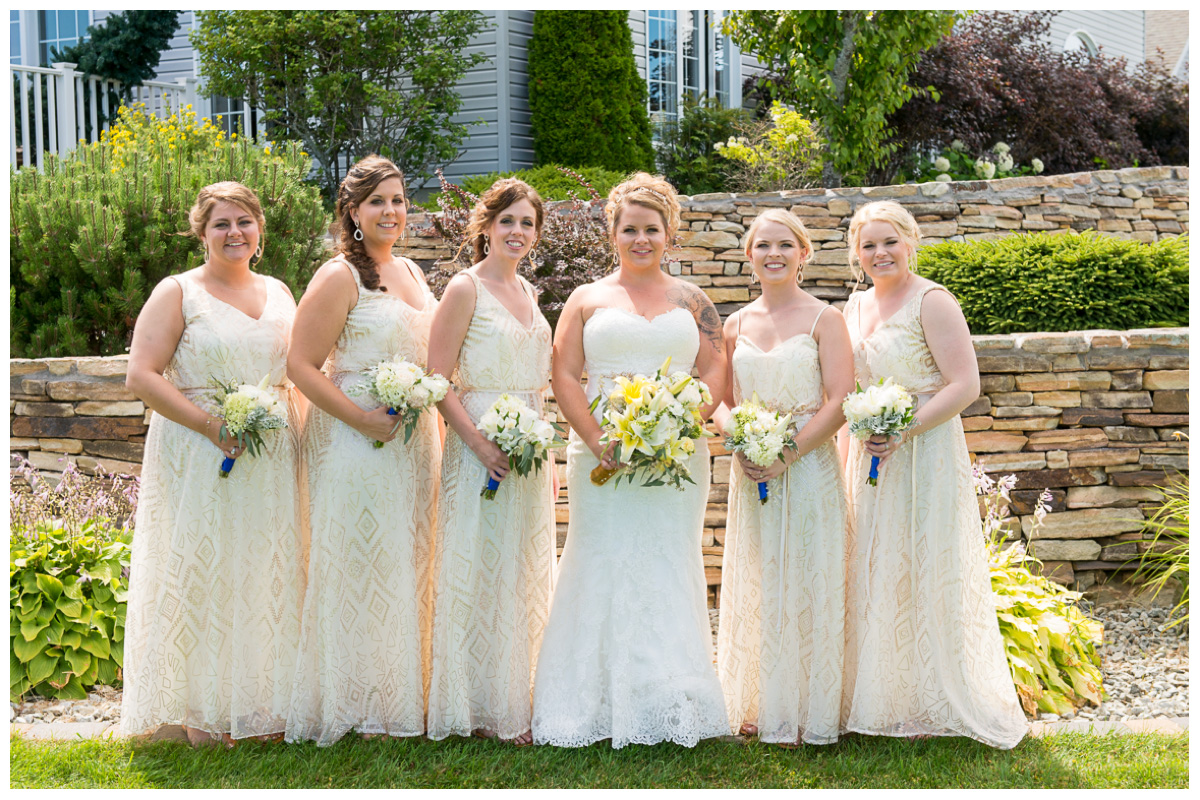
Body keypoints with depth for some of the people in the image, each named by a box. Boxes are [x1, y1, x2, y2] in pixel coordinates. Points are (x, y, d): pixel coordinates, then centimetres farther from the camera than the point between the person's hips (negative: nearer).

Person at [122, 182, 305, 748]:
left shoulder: (278, 292, 14)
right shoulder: (178, 293, -3)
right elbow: (141, 376, -11)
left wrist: (293, 424, 5)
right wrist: (212, 424, -19)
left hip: (273, 460, 5)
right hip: (200, 459, -5)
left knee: (268, 574, 8)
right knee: (201, 576, -1)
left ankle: (264, 705, 18)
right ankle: (202, 712, 8)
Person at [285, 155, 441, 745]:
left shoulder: (410, 271, 14)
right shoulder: (339, 277, -10)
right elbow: (301, 366, -14)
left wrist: (435, 423, 12)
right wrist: (361, 418, -20)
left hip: (414, 445, 8)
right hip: (355, 446, -8)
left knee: (406, 566, 12)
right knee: (360, 569, -2)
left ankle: (403, 695, 22)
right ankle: (358, 709, 7)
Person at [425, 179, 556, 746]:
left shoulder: (527, 292, 14)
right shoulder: (466, 288, -8)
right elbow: (437, 380, -13)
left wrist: (547, 455, 16)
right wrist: (480, 444, -21)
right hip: (483, 450, -7)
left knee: (524, 576, 11)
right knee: (482, 574, -2)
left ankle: (518, 699, 20)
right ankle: (480, 709, 6)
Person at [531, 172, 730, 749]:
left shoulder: (691, 301, 13)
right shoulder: (587, 299, 11)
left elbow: (715, 375, 6)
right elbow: (564, 376, 3)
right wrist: (600, 443, -11)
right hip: (602, 459, -1)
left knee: (669, 570, 0)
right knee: (602, 569, -4)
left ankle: (670, 709, 5)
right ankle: (597, 706, 1)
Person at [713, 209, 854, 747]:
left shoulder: (824, 319, -3)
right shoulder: (736, 325, 10)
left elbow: (840, 403, -9)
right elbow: (720, 400, 13)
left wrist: (786, 455, -16)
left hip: (808, 466, -4)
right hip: (752, 473, 4)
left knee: (807, 588, 0)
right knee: (754, 589, 6)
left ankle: (807, 714, 9)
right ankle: (761, 708, 17)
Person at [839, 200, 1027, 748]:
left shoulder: (931, 301, -10)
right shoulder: (855, 307, 13)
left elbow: (965, 385, -16)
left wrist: (903, 431, -22)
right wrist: (844, 460, 10)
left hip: (925, 452, -7)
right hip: (869, 457, 7)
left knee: (925, 574, -2)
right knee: (874, 575, 9)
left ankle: (936, 706, 8)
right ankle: (887, 700, 19)